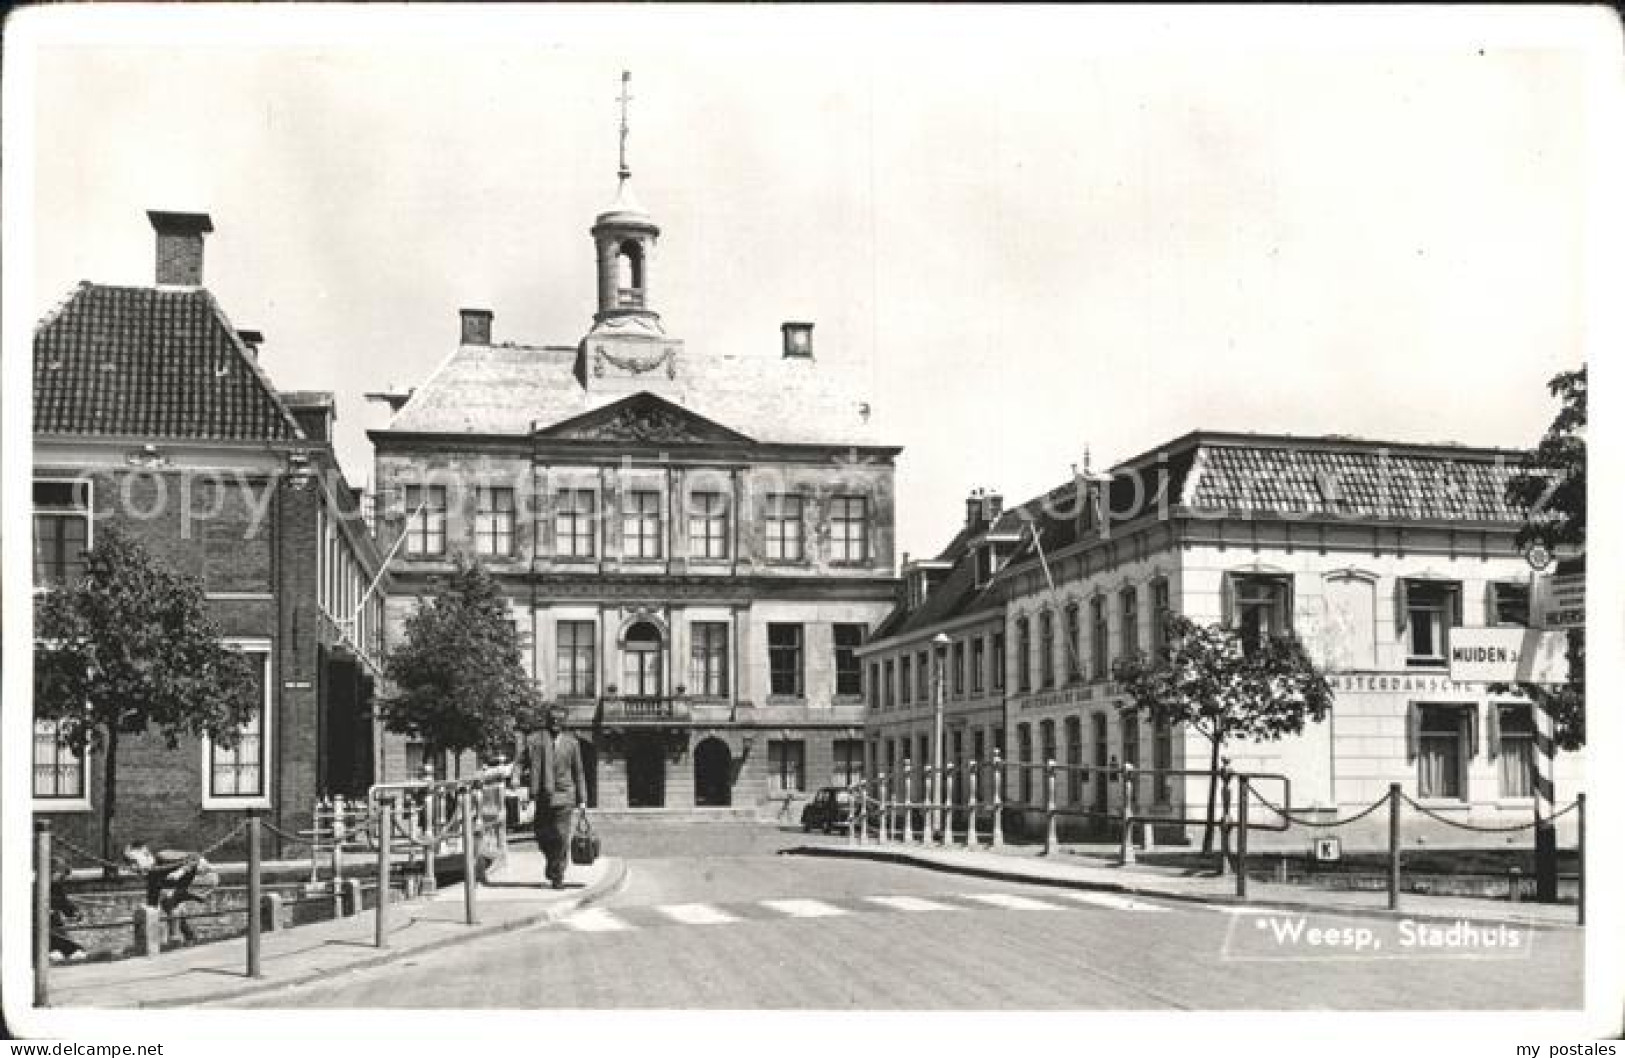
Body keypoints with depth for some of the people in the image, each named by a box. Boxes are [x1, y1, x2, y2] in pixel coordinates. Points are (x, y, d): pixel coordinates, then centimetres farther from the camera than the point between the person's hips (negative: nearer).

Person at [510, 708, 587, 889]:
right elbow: (520, 762, 4)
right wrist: (514, 776, -18)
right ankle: (552, 862, 33)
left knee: (561, 838, -8)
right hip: (541, 797, 1)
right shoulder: (533, 740, 6)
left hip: (563, 796, -1)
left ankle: (557, 876, -1)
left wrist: (582, 799, 10)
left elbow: (578, 772, 12)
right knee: (542, 836, 5)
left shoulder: (571, 743, 9)